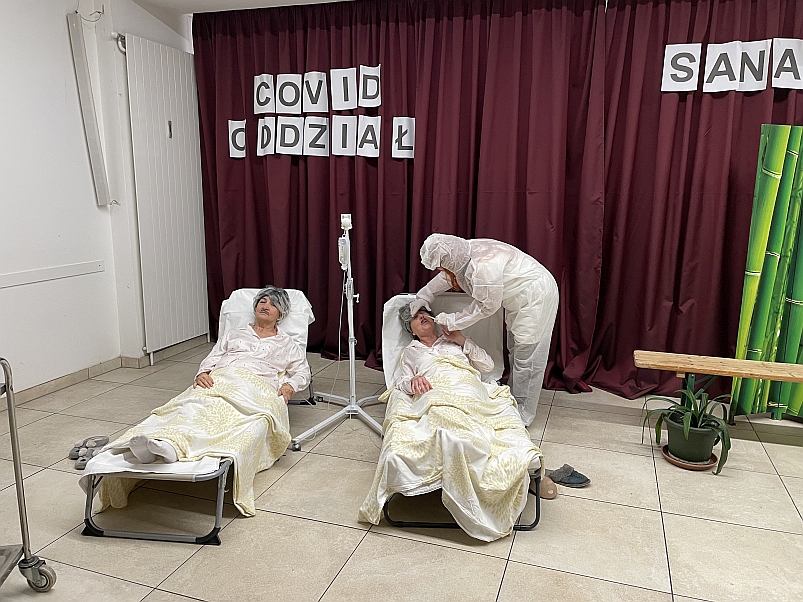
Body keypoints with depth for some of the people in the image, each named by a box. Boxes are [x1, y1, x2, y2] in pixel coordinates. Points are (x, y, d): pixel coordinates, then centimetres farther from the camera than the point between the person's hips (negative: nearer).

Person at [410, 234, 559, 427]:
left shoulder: (483, 267, -35)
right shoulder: (465, 252, -7)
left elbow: (486, 306, -23)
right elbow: (446, 277, 14)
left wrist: (452, 322, -14)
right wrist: (423, 296, 10)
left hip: (536, 296, -10)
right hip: (521, 295, 10)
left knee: (527, 355, -3)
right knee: (515, 349, 20)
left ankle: (523, 414, 8)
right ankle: (513, 397, 36)